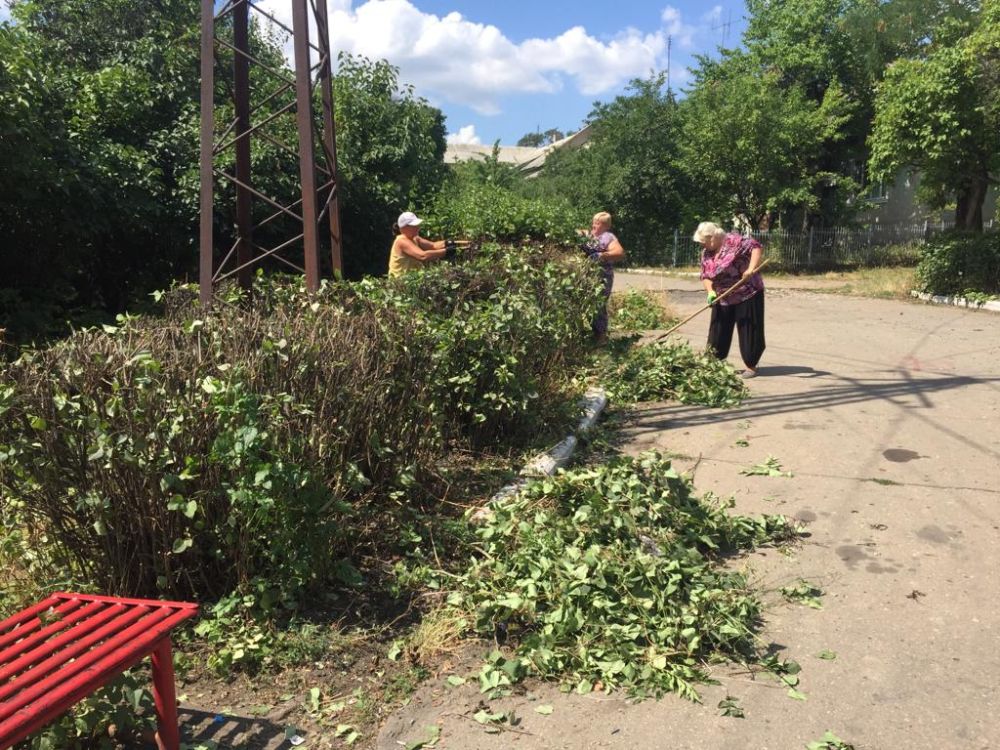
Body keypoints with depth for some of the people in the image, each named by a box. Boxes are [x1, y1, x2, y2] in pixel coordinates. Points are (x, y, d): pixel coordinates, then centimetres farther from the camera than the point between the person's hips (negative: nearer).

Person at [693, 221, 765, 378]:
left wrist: (751, 268, -32)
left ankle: (751, 367, 10)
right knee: (718, 331, 8)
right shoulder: (706, 253, 6)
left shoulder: (733, 241, -14)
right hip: (723, 299, 7)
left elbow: (755, 247, -20)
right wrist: (710, 291, -10)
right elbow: (705, 275, 8)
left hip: (747, 294, -6)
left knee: (748, 330, 0)